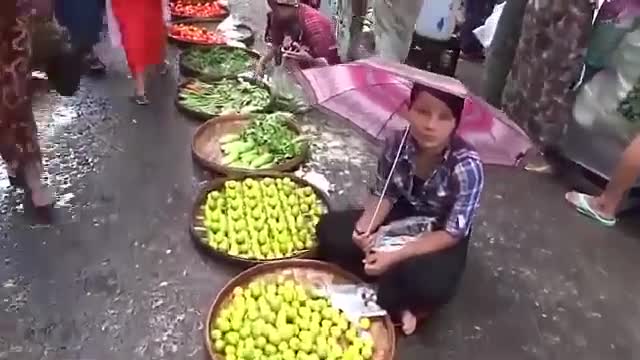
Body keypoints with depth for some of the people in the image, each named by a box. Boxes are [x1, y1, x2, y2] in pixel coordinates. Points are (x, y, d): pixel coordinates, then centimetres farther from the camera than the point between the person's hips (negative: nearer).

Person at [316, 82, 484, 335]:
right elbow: (384, 194, -5)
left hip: (442, 237, -4)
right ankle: (396, 304, -6)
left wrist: (395, 256, -30)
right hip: (401, 218, 4)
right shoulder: (397, 143, -19)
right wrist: (364, 228, -26)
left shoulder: (467, 167, -29)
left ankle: (377, 303, -1)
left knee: (429, 285, -35)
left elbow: (453, 232, -22)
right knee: (329, 230, -13)